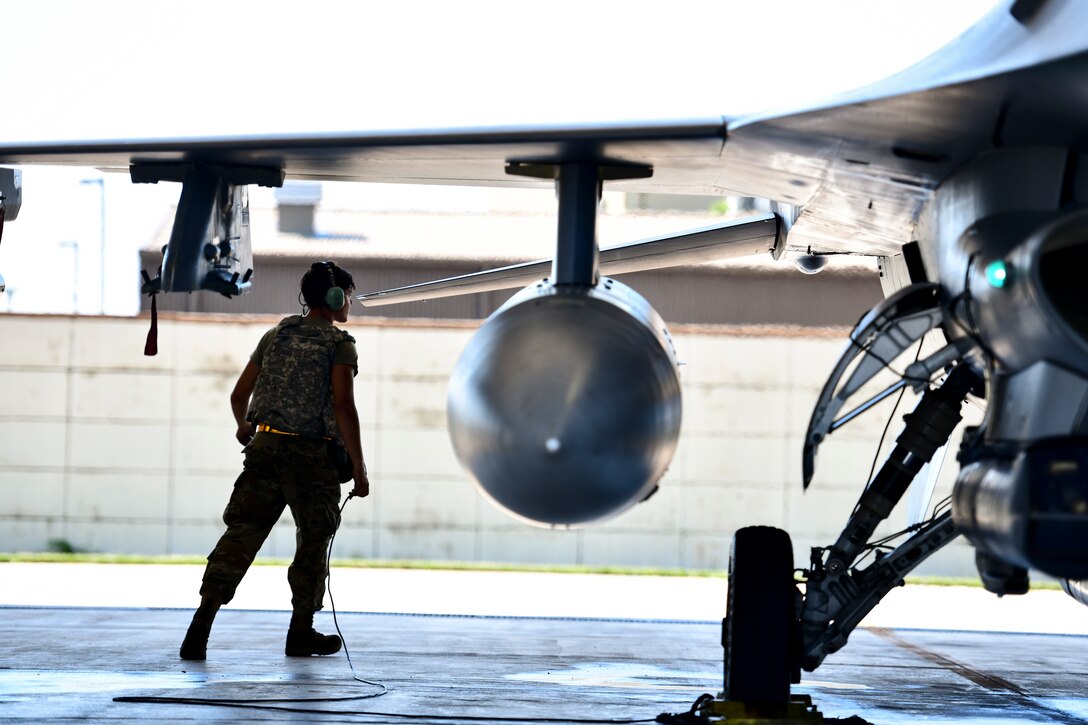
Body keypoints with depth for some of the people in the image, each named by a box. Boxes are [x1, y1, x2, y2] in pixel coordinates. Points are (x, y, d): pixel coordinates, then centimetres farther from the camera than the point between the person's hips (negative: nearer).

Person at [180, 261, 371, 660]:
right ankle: (301, 631, 20)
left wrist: (244, 427, 36)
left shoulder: (276, 335, 11)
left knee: (241, 534, 1)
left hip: (266, 447, 4)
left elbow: (239, 394, 15)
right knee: (313, 541, 12)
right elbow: (344, 407, -15)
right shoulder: (340, 345, -5)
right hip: (313, 455, -4)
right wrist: (358, 468, -11)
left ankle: (203, 618, -12)